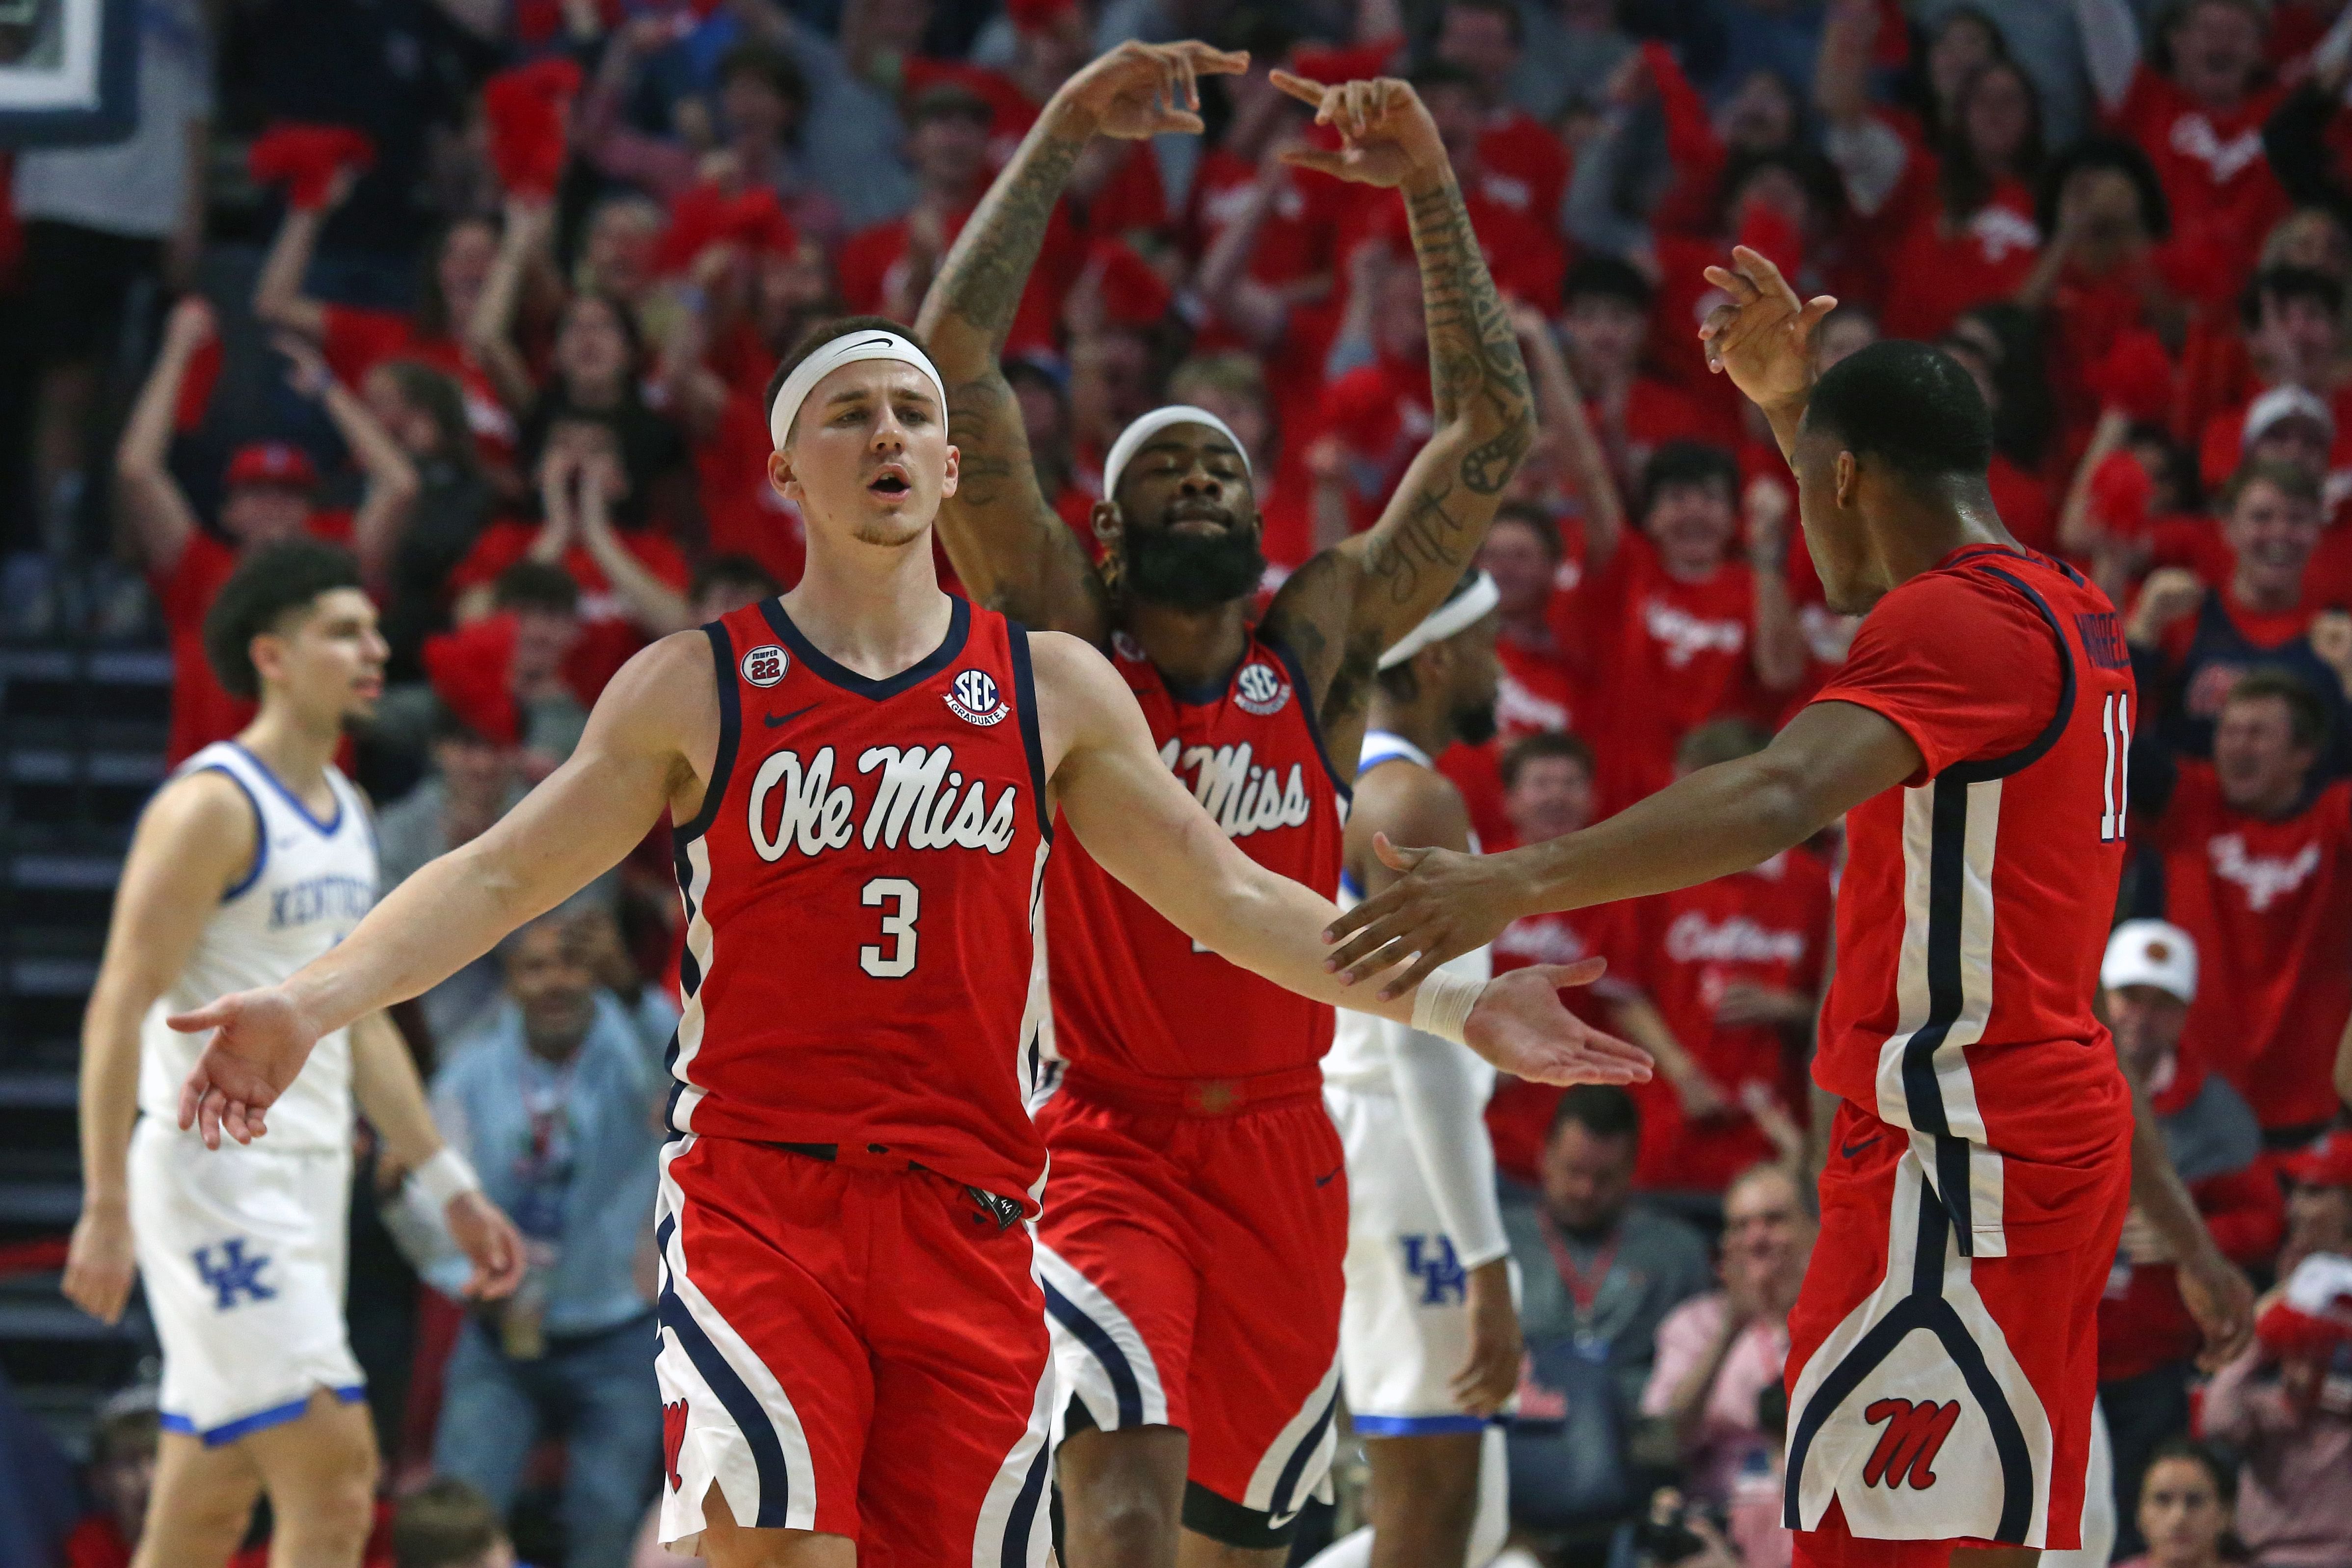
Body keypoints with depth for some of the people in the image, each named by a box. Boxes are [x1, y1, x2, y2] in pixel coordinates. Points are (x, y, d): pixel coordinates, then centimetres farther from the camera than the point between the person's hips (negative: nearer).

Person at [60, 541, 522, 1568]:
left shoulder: (348, 811, 16)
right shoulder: (212, 806, -12)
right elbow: (119, 1011, -16)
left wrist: (448, 1186, 20)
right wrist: (106, 1208, -21)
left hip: (309, 1174, 9)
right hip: (212, 1168, -9)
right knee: (335, 1474, -14)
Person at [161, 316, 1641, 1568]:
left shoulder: (1051, 687, 11)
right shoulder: (698, 687, 6)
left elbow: (1230, 900, 15)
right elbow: (503, 874, 4)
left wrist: (1452, 1002, 7)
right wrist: (311, 1001, -11)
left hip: (966, 1217, 3)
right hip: (755, 1193, -2)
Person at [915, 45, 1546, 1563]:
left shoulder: (1322, 642, 6)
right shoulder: (1060, 639, -1)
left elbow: (1495, 431, 0)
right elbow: (958, 365, -11)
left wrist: (1431, 187, -7)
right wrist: (1065, 134, -15)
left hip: (1278, 1148, 4)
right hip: (1098, 1140, -4)